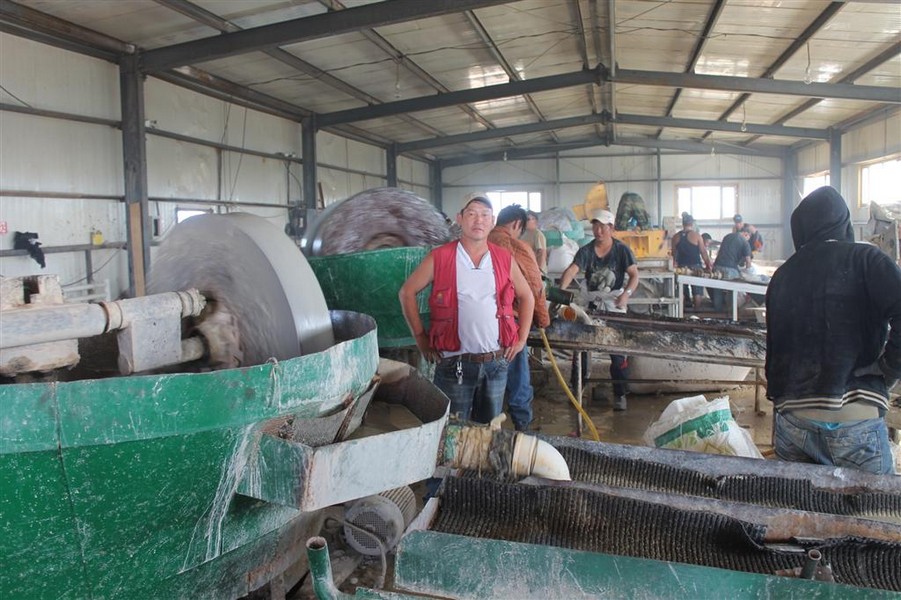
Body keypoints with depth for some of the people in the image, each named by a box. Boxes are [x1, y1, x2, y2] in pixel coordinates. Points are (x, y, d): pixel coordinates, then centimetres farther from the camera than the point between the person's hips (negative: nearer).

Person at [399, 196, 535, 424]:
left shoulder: (505, 259, 4)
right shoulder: (439, 258, -5)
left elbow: (526, 297, 17)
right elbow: (407, 292, 2)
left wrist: (522, 338, 9)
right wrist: (421, 338, -2)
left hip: (497, 363, 3)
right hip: (455, 363, -3)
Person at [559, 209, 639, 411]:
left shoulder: (621, 250, -6)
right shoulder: (586, 251, -4)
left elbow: (634, 275, -6)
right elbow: (571, 271, -18)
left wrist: (626, 294, -24)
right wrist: (561, 290, -36)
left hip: (614, 306, -2)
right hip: (591, 305, 2)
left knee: (618, 351, -1)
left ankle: (620, 394, 10)